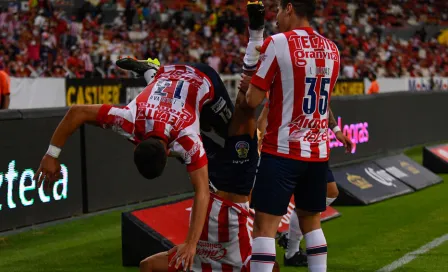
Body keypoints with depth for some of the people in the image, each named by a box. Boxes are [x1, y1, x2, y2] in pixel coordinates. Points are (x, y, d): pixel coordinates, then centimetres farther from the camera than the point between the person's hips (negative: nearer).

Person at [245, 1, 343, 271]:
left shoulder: (277, 43, -11)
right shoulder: (332, 49, 8)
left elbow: (253, 100, -10)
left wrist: (247, 87, 10)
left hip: (283, 150, -6)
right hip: (319, 151, 6)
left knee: (265, 223, -4)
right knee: (311, 219, 17)